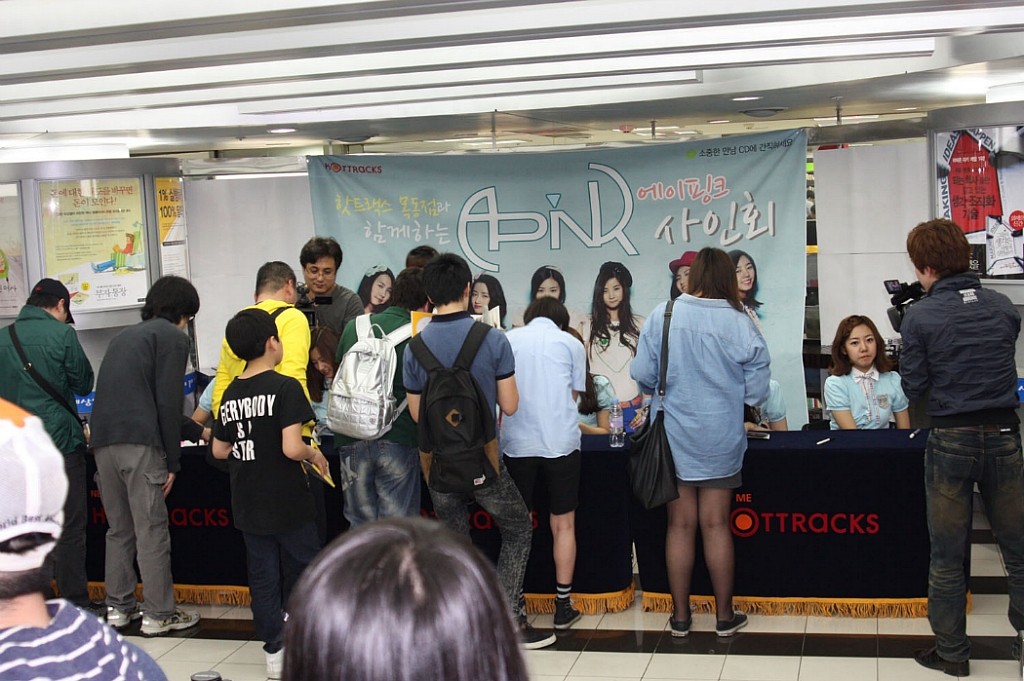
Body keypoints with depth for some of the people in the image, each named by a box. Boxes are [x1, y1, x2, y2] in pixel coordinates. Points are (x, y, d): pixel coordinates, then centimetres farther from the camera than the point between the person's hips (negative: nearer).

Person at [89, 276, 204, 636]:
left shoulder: (125, 336, 27)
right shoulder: (172, 337, 3)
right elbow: (168, 404, -6)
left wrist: (197, 431, 40)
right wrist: (172, 461, -2)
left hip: (103, 442, 7)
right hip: (139, 444, -7)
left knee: (119, 528, 16)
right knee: (151, 531, -1)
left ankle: (118, 607, 22)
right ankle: (159, 614, 5)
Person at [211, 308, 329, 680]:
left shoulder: (230, 393, 4)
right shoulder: (285, 387, -16)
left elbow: (219, 450, 12)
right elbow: (291, 448, -24)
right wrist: (314, 454, -5)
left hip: (248, 506, 6)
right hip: (288, 503, -5)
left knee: (262, 576, 10)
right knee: (311, 569, 12)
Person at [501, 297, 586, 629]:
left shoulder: (508, 340, 8)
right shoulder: (570, 343, 5)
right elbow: (574, 396, 12)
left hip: (517, 443, 1)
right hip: (560, 442, -1)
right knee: (563, 525, 9)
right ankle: (563, 606, 12)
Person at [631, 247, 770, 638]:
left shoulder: (662, 316, -9)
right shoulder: (741, 325, -11)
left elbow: (643, 374, -7)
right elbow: (756, 392, -8)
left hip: (673, 438, 1)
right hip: (721, 440, 0)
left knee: (680, 525, 10)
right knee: (716, 526, 10)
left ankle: (680, 616, 19)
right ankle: (725, 616, 20)